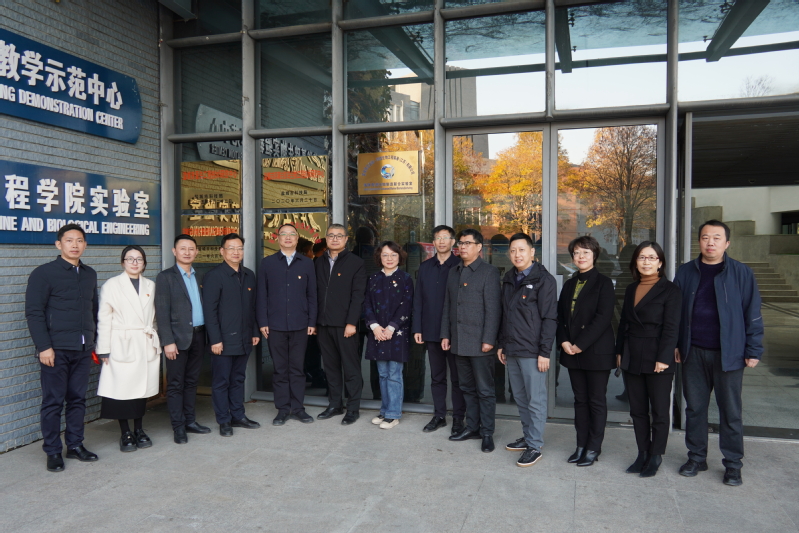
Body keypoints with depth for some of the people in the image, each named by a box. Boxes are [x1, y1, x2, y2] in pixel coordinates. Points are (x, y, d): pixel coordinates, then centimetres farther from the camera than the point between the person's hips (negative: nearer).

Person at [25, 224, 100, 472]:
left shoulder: (90, 274, 11)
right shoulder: (43, 273, -5)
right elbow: (34, 312, -8)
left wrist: (93, 341, 12)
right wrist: (44, 347, -14)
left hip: (83, 349, 5)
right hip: (56, 349, -5)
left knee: (77, 399, 11)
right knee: (53, 401, 3)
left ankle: (75, 445, 22)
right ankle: (53, 451, 14)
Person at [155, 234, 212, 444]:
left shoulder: (198, 277, 13)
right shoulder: (166, 277, -3)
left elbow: (203, 306, 12)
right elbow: (162, 312, -8)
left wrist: (206, 335, 4)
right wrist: (168, 341, -15)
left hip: (198, 336, 5)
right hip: (179, 337, -5)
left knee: (192, 381, 13)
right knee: (176, 384, 2)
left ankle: (190, 421, 22)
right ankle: (178, 427, 9)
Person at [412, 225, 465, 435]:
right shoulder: (425, 267, 9)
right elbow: (418, 299, 9)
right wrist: (417, 328, 3)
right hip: (431, 331, 4)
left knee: (457, 378, 6)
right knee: (437, 377, 13)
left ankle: (458, 418, 18)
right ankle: (439, 415, 24)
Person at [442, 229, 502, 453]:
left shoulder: (489, 272, -5)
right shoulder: (453, 273, 14)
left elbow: (493, 308, -11)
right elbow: (447, 306, 15)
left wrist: (489, 340, -15)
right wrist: (445, 334, 9)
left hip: (479, 342, -6)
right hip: (458, 341, 6)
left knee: (485, 390, 2)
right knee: (467, 388, 14)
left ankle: (487, 433, 12)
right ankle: (472, 427, 25)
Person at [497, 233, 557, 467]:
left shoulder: (543, 280, -9)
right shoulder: (509, 279, 13)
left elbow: (549, 318, -12)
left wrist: (544, 352, -15)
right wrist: (501, 344, 15)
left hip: (532, 351, -7)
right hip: (511, 350, 7)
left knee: (536, 400, 1)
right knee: (520, 398, 15)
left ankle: (535, 446, 10)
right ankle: (528, 436, 28)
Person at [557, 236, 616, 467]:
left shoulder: (603, 283, -6)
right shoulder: (569, 284, 13)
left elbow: (603, 318, -15)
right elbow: (560, 315, 10)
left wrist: (580, 345, -17)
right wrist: (564, 341, -6)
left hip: (597, 352, -6)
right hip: (572, 352, 6)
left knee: (596, 402, 4)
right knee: (580, 400, 12)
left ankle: (593, 448, 14)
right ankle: (581, 445, 20)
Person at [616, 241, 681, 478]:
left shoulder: (669, 290, -5)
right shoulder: (631, 289, 12)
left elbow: (670, 327, -10)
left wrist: (663, 358, -15)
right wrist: (620, 352, 9)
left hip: (657, 359, -5)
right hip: (632, 358, 6)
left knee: (659, 411, 4)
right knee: (637, 410, 11)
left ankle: (655, 457, 16)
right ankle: (642, 454, 21)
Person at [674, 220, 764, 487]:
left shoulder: (741, 273, -2)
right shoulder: (685, 272, 5)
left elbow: (752, 314, -2)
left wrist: (753, 350, -4)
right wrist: (674, 344, 5)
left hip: (728, 353, -2)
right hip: (693, 353, 3)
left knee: (731, 411, 7)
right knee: (694, 407, 11)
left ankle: (733, 464, 20)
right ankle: (696, 457, 24)